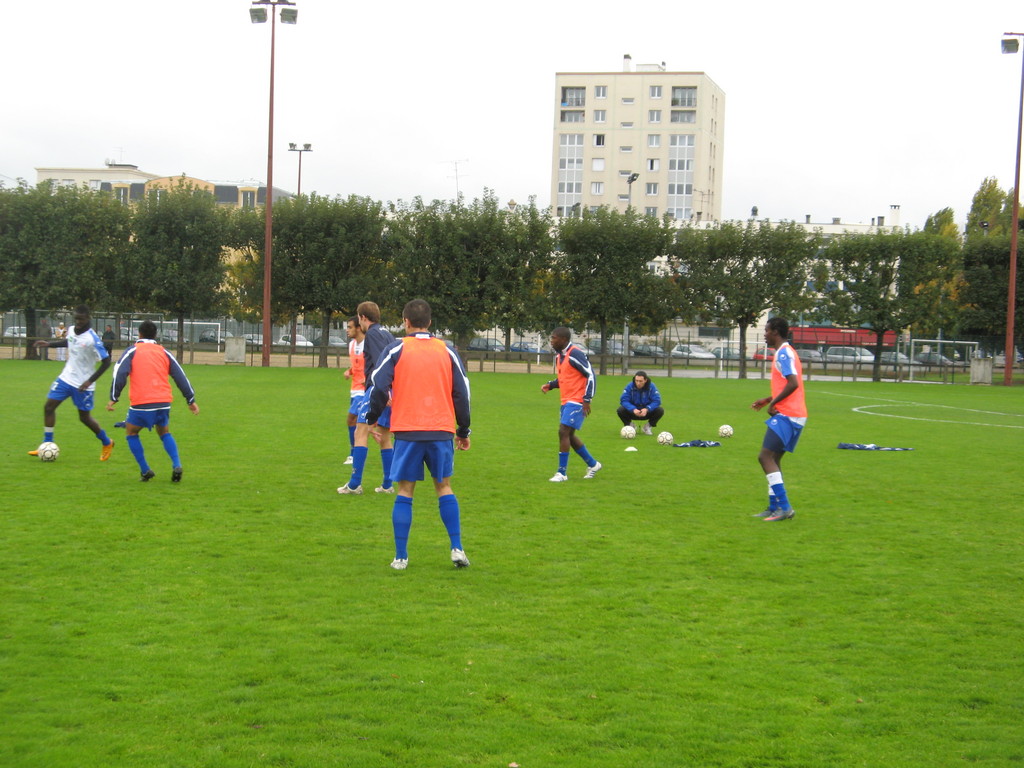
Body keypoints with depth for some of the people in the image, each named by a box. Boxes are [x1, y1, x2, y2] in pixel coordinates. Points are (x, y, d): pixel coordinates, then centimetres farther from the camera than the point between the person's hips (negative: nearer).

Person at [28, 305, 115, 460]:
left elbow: (106, 361, -20)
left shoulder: (92, 339, -22)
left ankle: (107, 443, 26)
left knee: (84, 417, 4)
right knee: (49, 406, -1)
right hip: (66, 378, 7)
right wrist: (49, 344, 18)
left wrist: (90, 381, -23)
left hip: (82, 384, -7)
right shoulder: (72, 331, -1)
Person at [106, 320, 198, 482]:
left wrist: (114, 398, -5)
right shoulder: (164, 352, 15)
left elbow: (120, 374, -5)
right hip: (164, 403, 3)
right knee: (164, 433, 24)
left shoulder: (132, 351, 7)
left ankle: (145, 471, 9)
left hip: (141, 403, -3)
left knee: (131, 433, 19)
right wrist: (191, 400, 17)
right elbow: (180, 376, 14)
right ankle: (176, 465, 3)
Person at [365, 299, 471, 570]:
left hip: (407, 431, -2)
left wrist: (371, 419, 10)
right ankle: (457, 548, 3)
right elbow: (462, 392, 8)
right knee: (444, 487, 13)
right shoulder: (446, 351, 8)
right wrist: (463, 432, 16)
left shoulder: (396, 350, 1)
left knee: (405, 491, 5)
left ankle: (401, 556, 3)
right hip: (442, 431, 2)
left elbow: (379, 387, -5)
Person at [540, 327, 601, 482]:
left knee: (563, 432, -14)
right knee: (569, 435, 13)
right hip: (566, 401, 10)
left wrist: (587, 399, -20)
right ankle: (593, 464, 29)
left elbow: (591, 375, -17)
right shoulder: (559, 356, 12)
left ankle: (562, 473, -8)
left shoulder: (575, 354, -16)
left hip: (576, 401, -10)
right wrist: (550, 385, 5)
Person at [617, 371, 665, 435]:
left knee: (660, 410, -26)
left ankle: (648, 426, 1)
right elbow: (624, 400, -22)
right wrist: (633, 409, -39)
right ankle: (629, 425, 3)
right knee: (621, 410, -29)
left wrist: (646, 409, -38)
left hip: (647, 412, 0)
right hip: (632, 412, 0)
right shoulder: (630, 386, -16)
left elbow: (657, 401, -21)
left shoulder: (651, 387, -15)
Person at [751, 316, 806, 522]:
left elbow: (793, 383, -24)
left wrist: (773, 402, -16)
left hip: (786, 415, -10)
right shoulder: (785, 352, 19)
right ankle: (774, 507, 16)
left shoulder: (783, 353, -12)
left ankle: (784, 507, -16)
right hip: (793, 415, 10)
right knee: (772, 459, 14)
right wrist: (768, 400, 22)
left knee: (766, 457, -12)